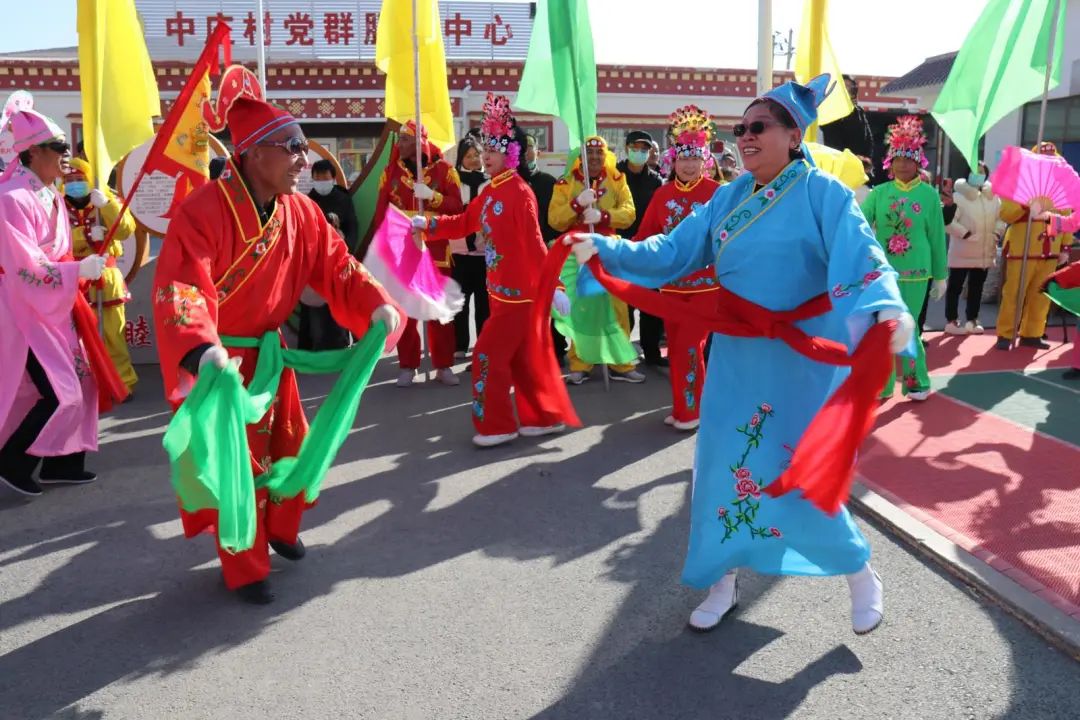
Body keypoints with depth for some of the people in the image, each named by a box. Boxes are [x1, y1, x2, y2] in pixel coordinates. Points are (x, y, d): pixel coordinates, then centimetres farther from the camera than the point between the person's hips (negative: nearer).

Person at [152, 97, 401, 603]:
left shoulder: (299, 211, -4)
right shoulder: (205, 211, -26)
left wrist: (376, 305, -15)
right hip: (219, 360, -7)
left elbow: (336, 264, 1)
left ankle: (280, 529, 45)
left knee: (289, 446, 18)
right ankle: (244, 570, 22)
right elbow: (178, 288, -36)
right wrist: (203, 350, -52)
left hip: (269, 351, 7)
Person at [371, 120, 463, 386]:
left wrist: (432, 196, -20)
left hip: (435, 251, -1)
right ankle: (408, 366, 11)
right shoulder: (391, 171, 7)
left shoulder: (444, 169, 1)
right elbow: (381, 212, 4)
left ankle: (443, 366, 10)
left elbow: (457, 206, -5)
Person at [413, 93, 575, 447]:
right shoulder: (490, 191, 10)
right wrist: (426, 224, 13)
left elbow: (535, 244, -22)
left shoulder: (520, 193, -17)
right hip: (503, 288, 9)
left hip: (519, 290, -9)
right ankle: (545, 416, 25)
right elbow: (464, 223, 19)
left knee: (490, 354, -3)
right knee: (526, 356, 14)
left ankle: (497, 426, 10)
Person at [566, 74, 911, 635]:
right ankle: (723, 580, 29)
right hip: (735, 354, 5)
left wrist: (888, 309, -42)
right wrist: (604, 249, -5)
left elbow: (863, 260, -22)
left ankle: (860, 573, 27)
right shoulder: (728, 198, 6)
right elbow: (672, 252, 5)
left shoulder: (823, 193, -10)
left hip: (800, 358, -5)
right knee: (724, 463, 8)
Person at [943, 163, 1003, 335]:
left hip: (985, 252, 6)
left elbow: (1001, 217, 15)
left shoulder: (993, 197, 7)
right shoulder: (958, 196, -11)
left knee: (976, 287, 14)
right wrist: (966, 234, -21)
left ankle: (971, 320, 24)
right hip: (962, 252, -6)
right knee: (955, 287, 2)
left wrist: (996, 232, -3)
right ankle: (951, 321, 10)